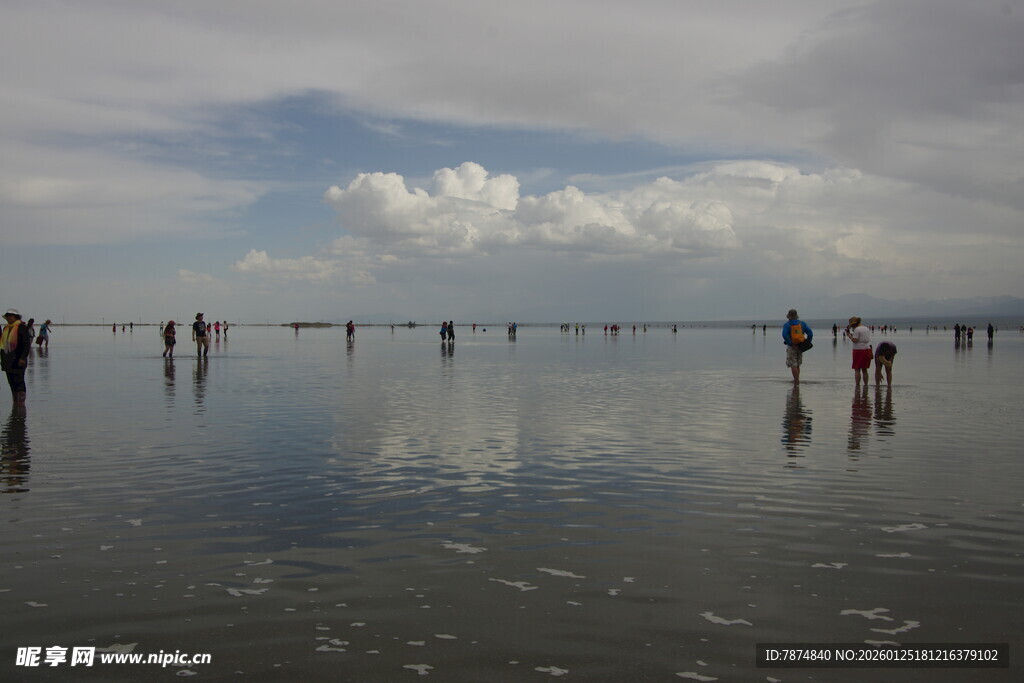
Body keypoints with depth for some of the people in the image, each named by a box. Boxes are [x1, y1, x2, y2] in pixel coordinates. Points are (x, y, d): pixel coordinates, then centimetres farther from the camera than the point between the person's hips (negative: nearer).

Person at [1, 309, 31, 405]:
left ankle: (21, 402, -1)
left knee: (19, 381, -6)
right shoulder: (6, 328, 14)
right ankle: (15, 402, 18)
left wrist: (23, 358, -19)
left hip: (18, 360, -8)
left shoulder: (22, 327, -8)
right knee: (11, 382, 11)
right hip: (8, 360, 8)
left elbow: (27, 344, -13)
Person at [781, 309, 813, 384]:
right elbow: (810, 333, -2)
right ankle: (796, 380, 19)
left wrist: (791, 344, -18)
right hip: (800, 346, 5)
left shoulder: (786, 325, -7)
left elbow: (785, 335, -23)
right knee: (797, 365, 17)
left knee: (793, 365, -4)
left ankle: (796, 381, -9)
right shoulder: (802, 323, 4)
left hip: (791, 347, -5)